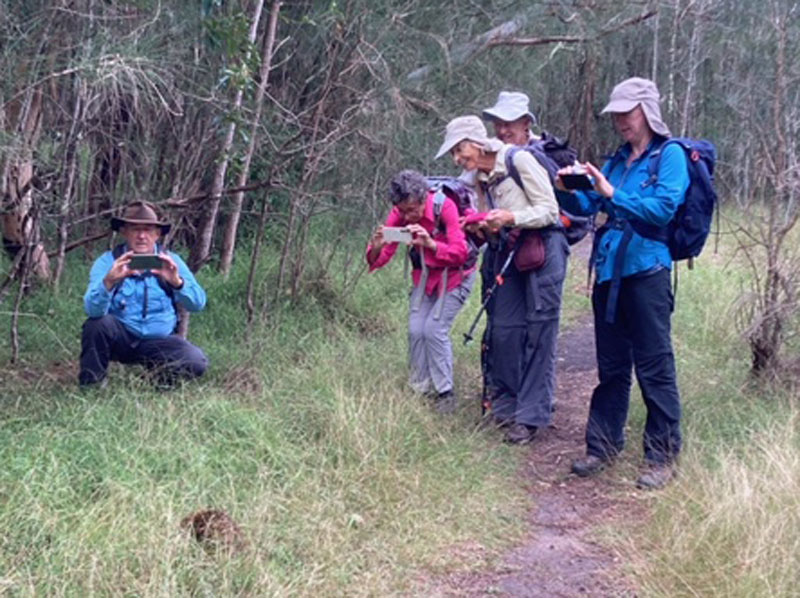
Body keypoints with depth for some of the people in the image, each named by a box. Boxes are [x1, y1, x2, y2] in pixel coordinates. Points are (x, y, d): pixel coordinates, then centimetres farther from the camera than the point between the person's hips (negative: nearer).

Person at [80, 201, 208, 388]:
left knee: (197, 362, -24)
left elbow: (198, 303, -17)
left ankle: (161, 380, 10)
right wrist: (109, 281, -44)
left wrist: (176, 282, -37)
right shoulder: (108, 262, -10)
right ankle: (91, 386, -7)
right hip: (120, 338, -1)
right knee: (98, 323, -31)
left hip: (158, 342, 1)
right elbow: (93, 310, -24)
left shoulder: (171, 262, -5)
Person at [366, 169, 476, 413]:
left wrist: (431, 244, -51)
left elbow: (460, 253, -33)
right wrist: (376, 249, -40)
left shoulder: (445, 207, -29)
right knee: (415, 330, -7)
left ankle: (446, 393, -2)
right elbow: (381, 258, -16)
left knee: (434, 328, -16)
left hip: (455, 274, -4)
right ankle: (420, 389, 12)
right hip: (424, 274, 5)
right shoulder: (399, 214, -16)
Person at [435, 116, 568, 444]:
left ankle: (531, 416, -1)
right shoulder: (481, 179, 13)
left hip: (543, 250, -7)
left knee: (538, 333, -5)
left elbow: (549, 210, -11)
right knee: (502, 330, 3)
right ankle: (505, 405, 16)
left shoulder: (519, 159, -10)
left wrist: (511, 217, -23)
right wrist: (485, 229, -3)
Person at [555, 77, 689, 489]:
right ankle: (603, 446, 23)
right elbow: (587, 206, 12)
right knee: (611, 367, 14)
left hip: (646, 272, -7)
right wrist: (570, 191, -8)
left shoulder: (670, 156, -3)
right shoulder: (616, 161, 16)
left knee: (654, 368, -2)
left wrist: (613, 195, -21)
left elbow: (663, 208, -16)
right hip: (609, 272, 7)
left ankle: (663, 455, 7)